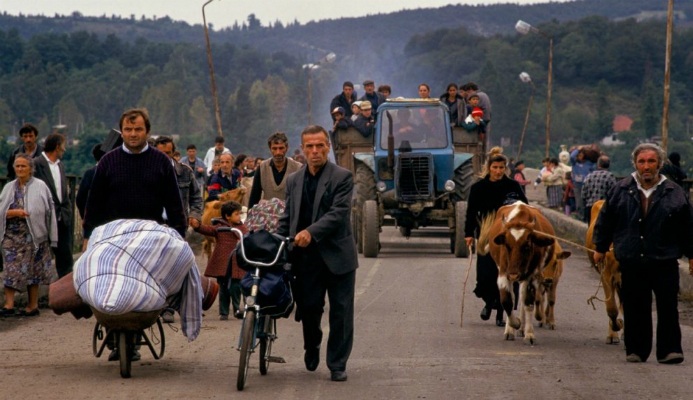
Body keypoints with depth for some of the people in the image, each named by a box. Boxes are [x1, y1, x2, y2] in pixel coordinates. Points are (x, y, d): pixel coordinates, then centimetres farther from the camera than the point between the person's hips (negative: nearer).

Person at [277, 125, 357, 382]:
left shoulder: (342, 177, -5)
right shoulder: (294, 181, 12)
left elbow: (339, 213, -16)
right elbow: (287, 218, 17)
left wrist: (311, 232, -26)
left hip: (337, 255, -4)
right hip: (306, 257, 4)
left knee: (341, 312, 0)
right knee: (308, 308, 8)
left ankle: (337, 365, 8)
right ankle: (312, 348, 36)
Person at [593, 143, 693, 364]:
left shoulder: (675, 193, 3)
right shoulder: (620, 190, 5)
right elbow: (605, 220, 13)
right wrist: (600, 248, 14)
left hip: (665, 262, -1)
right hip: (631, 263, 1)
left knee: (668, 307, -5)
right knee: (634, 308, 4)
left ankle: (669, 350, -1)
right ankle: (636, 350, 14)